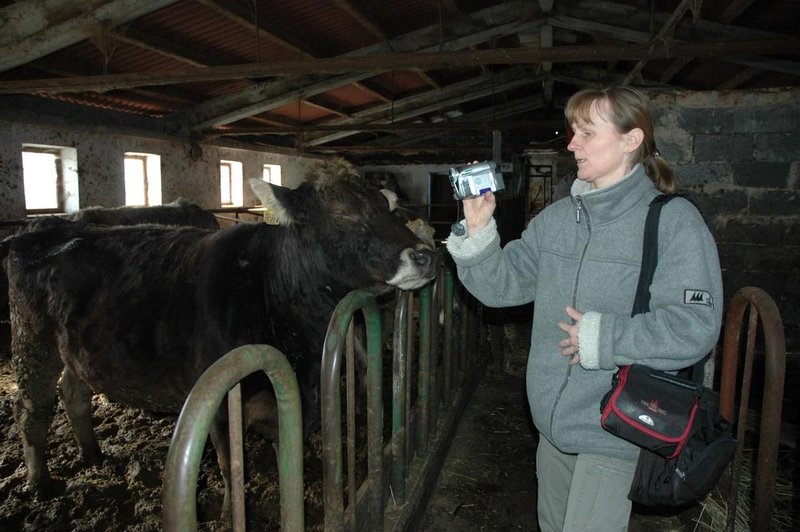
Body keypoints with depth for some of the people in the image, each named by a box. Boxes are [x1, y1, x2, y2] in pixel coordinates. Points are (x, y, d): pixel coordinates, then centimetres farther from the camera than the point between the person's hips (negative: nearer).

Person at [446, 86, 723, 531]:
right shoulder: (556, 218, 5)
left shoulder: (674, 221, -14)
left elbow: (696, 327, -22)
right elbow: (501, 285, 3)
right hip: (553, 423, 7)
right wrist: (478, 232, -12)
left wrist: (600, 337, -20)